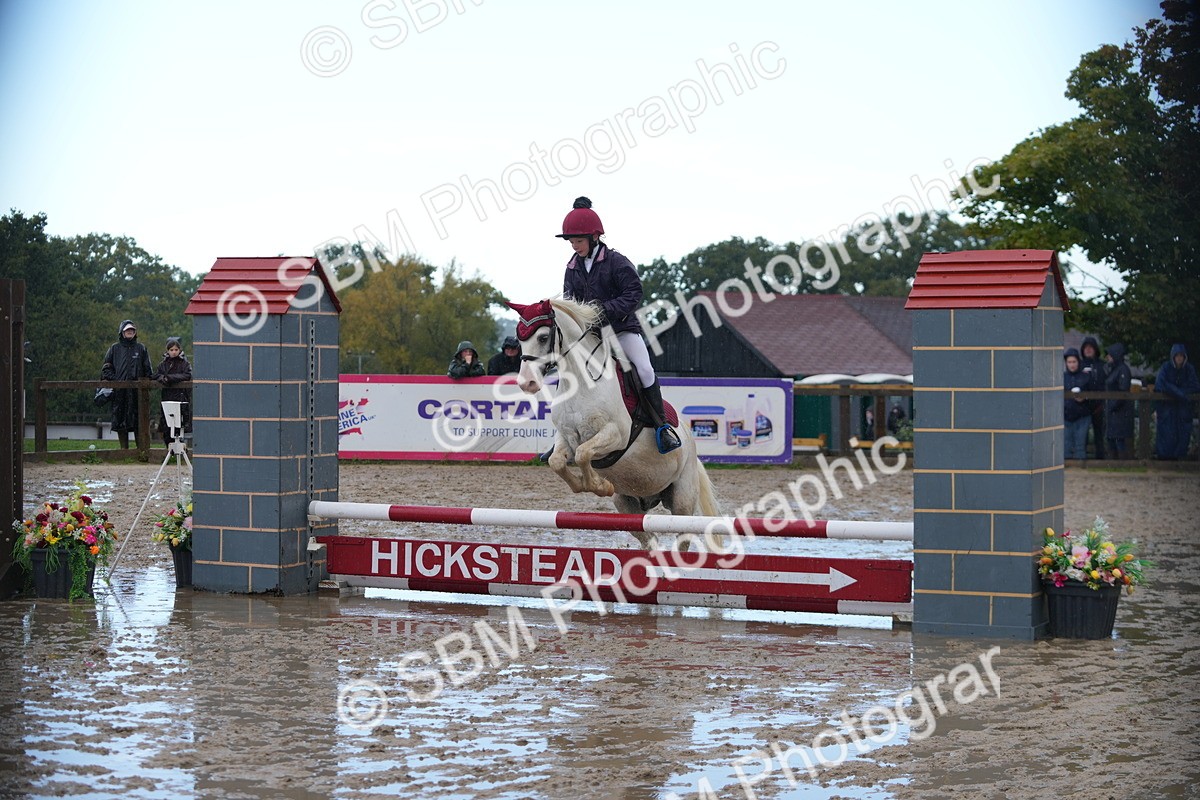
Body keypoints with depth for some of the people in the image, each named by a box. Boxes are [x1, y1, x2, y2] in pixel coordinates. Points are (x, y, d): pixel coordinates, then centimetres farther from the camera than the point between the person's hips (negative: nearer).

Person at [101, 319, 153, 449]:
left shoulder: (141, 348, 10)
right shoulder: (115, 349, 10)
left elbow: (147, 369, 12)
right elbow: (106, 368, 12)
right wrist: (113, 379, -2)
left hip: (136, 390, 0)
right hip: (119, 389, 0)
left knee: (138, 418, -1)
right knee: (120, 418, 0)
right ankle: (124, 447, 6)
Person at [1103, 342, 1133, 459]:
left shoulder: (1123, 370, -14)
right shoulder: (1111, 369, 15)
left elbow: (1123, 391, -20)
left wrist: (1113, 406, -19)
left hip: (1120, 410, -10)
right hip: (1111, 410, 10)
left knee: (1120, 439, -8)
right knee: (1111, 440, 13)